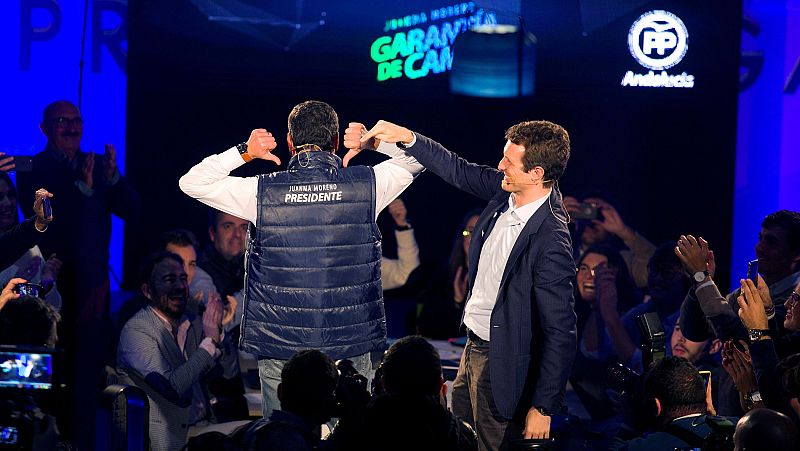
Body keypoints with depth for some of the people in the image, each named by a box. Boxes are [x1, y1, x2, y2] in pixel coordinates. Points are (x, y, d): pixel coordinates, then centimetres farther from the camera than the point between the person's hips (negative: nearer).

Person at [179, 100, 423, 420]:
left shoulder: (262, 191, -6)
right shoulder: (366, 185, -3)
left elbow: (191, 183, 6)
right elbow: (415, 160, 15)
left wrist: (244, 152, 2)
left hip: (281, 350, 0)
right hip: (351, 348, 0)